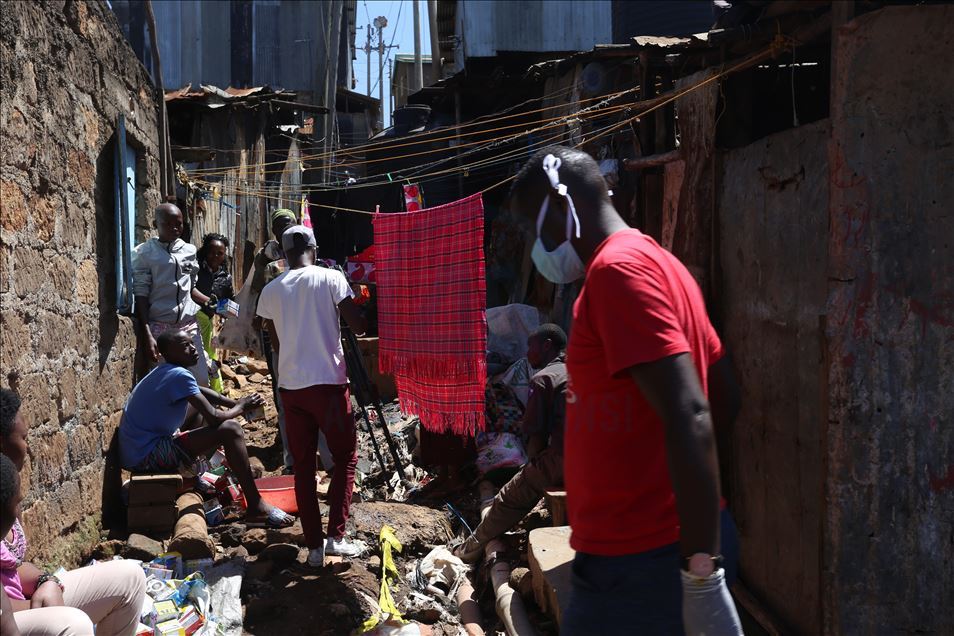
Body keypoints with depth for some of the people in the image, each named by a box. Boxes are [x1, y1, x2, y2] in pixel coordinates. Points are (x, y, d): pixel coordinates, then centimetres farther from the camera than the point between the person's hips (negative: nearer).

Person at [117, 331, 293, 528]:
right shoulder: (179, 376, -19)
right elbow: (213, 418, -20)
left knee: (199, 402, 24)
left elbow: (202, 392, 25)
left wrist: (236, 404, 11)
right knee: (231, 430, -17)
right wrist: (240, 408, -1)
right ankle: (257, 509, -15)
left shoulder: (166, 372, 10)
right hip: (147, 457, -10)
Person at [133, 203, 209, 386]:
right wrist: (146, 335, -13)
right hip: (159, 328, -4)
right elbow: (141, 296, -5)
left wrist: (209, 302, 1)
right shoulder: (144, 253, -2)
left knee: (200, 380, 2)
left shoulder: (189, 250, 10)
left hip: (189, 326, 4)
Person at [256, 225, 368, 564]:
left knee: (302, 464, 10)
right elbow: (359, 326, -7)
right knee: (345, 456, 10)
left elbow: (276, 343, 12)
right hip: (328, 382, -3)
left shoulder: (270, 290, 7)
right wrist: (363, 314, 14)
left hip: (290, 385, 3)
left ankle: (314, 545, 10)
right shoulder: (330, 278, -4)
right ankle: (336, 535, 2)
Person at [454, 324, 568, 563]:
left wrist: (536, 461, 13)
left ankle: (473, 548, 25)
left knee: (510, 498, 12)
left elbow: (535, 434, -6)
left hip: (562, 463, -7)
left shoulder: (543, 378, -2)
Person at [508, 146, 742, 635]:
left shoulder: (617, 269, -17)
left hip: (631, 561, -9)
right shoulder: (655, 260, 12)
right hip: (640, 544, 9)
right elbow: (722, 382, 18)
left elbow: (689, 418, -25)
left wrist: (701, 573, -25)